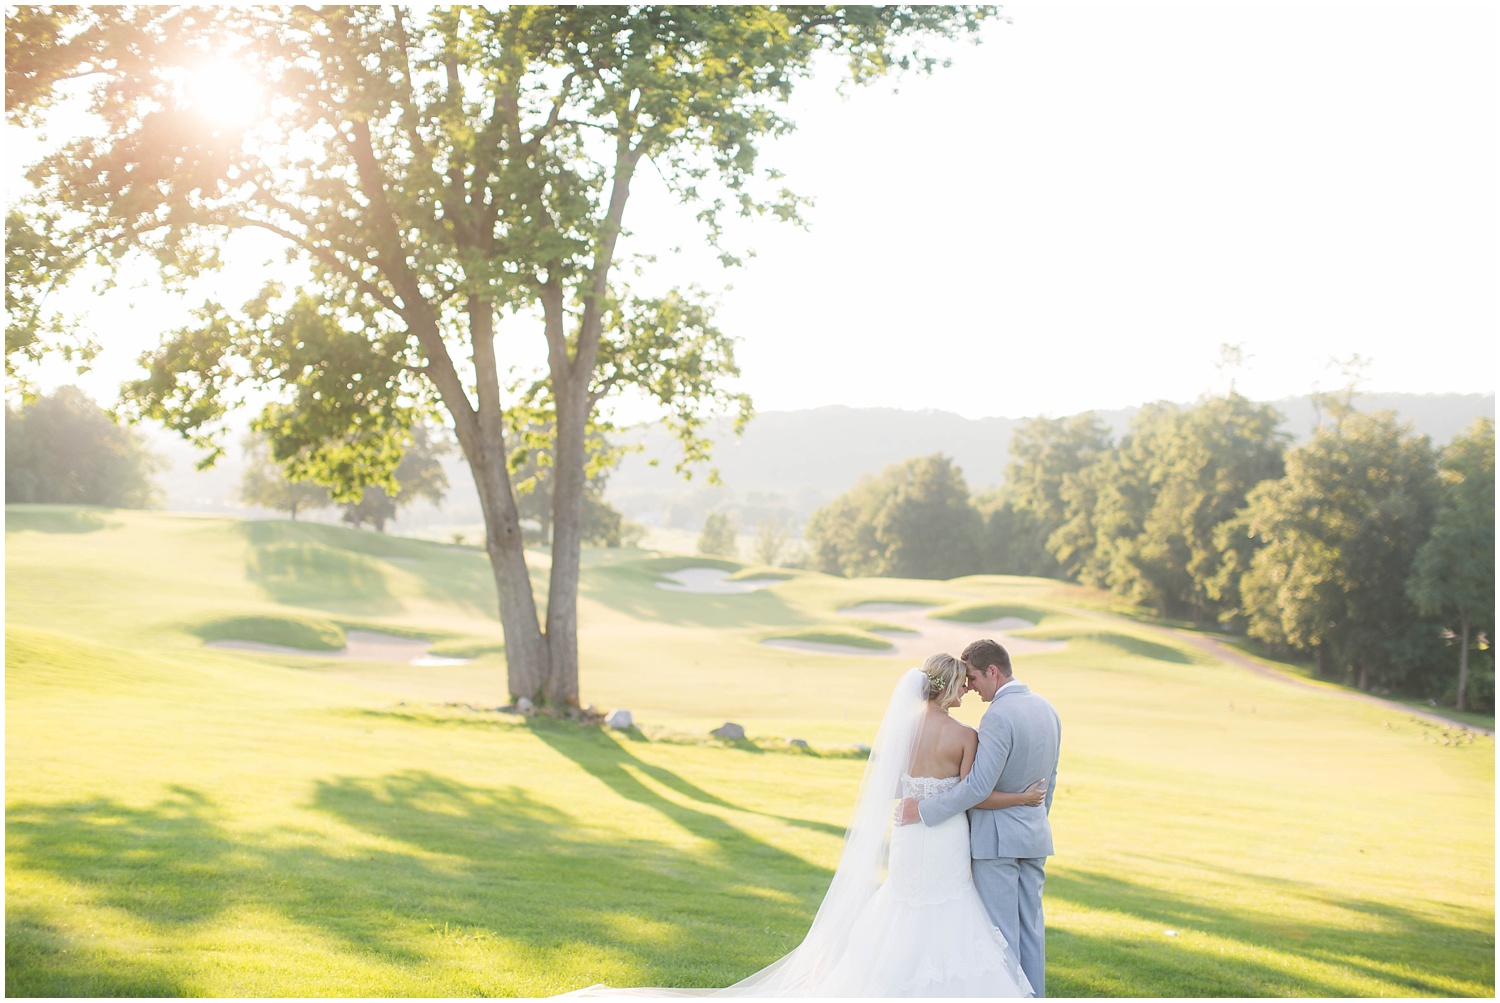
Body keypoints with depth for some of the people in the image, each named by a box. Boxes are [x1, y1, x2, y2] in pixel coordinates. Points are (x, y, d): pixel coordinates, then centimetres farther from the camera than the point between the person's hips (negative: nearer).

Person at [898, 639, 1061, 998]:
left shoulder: (999, 716, -21)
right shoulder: (1046, 710, 6)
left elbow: (978, 786, -26)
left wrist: (923, 809, -18)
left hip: (996, 835, -8)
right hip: (1035, 833, 8)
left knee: (1000, 932, -1)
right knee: (1030, 925, 13)